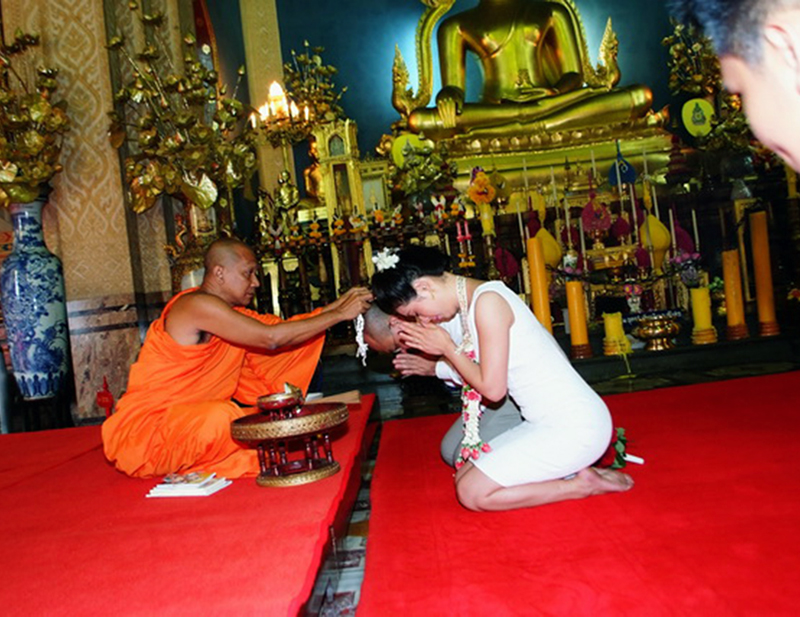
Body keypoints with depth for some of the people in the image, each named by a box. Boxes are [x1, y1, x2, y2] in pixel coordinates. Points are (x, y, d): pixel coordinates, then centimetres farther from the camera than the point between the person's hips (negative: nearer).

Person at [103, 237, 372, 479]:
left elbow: (284, 326, 8)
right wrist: (339, 314, -21)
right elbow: (271, 338, -27)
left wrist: (338, 304, 1)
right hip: (143, 430, -9)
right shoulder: (197, 304, -22)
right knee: (219, 417, -37)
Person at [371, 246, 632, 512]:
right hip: (551, 423, 10)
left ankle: (582, 484, 1)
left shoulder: (487, 301, -20)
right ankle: (573, 471, 9)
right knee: (466, 476, 10)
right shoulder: (474, 298, 8)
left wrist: (447, 349, -6)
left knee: (471, 493, -7)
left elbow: (492, 388, -17)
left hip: (575, 427, -10)